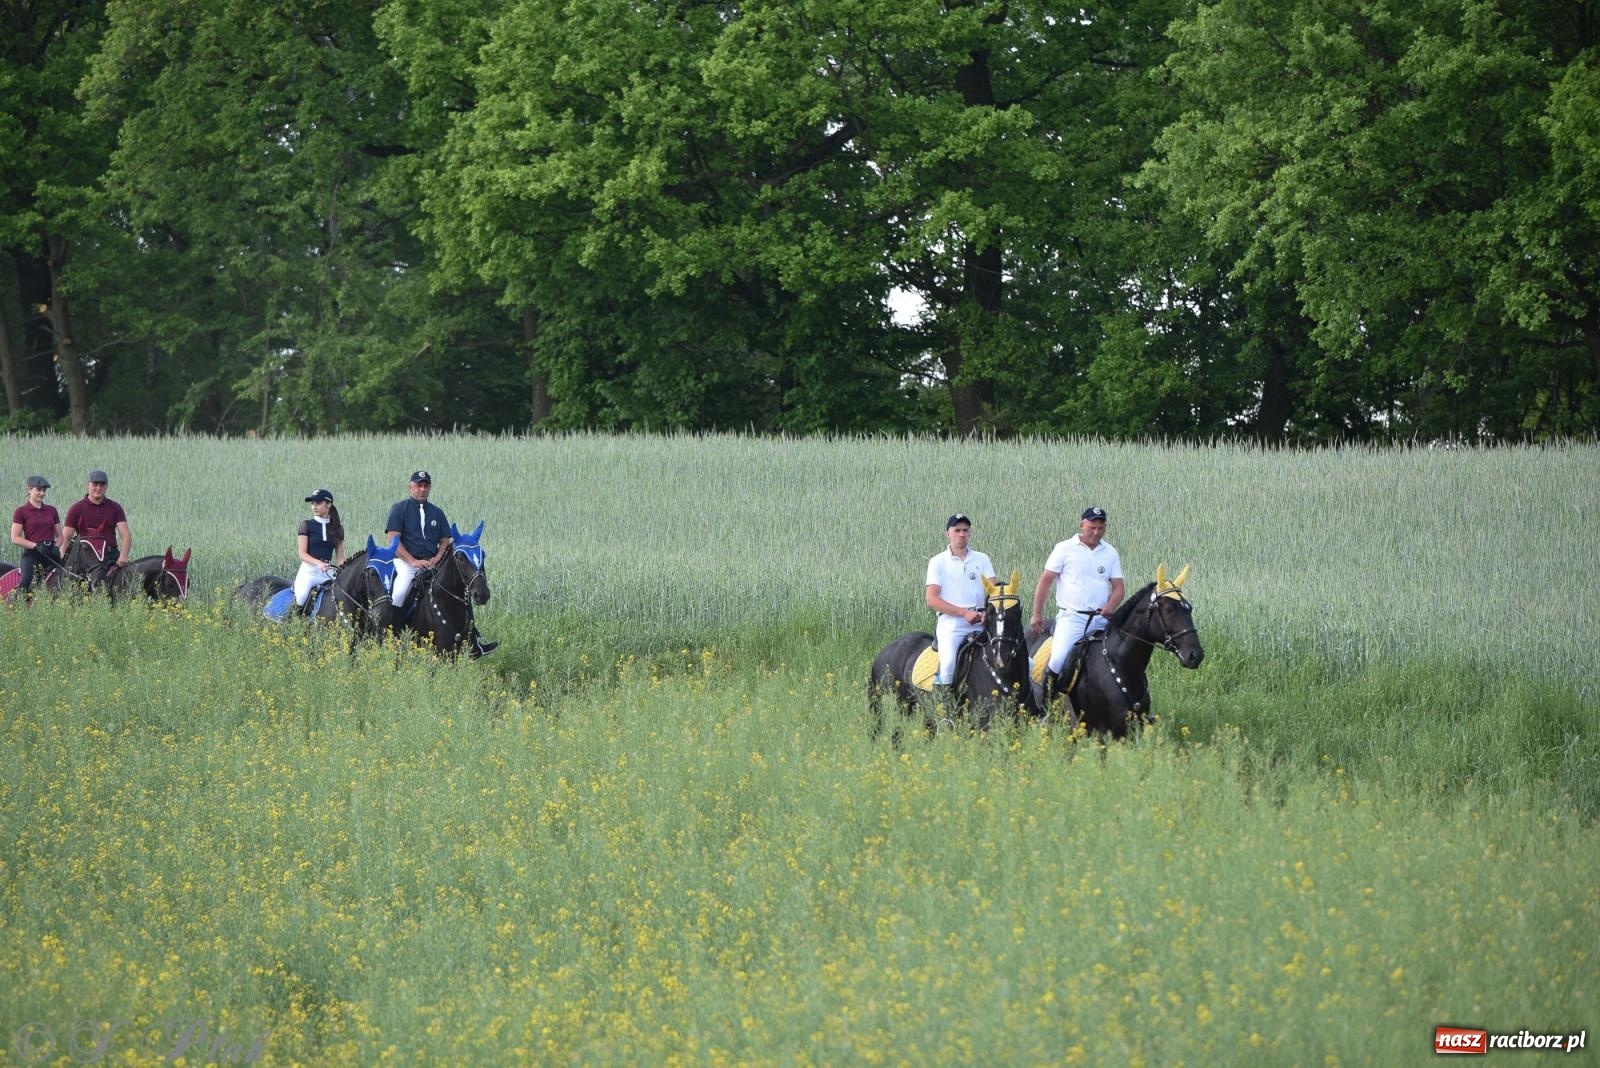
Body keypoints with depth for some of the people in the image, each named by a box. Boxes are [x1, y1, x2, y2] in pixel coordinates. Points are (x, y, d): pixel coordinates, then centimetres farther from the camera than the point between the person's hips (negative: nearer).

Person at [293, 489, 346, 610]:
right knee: (301, 597, -31)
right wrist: (318, 563, -22)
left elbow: (340, 557, 13)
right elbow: (302, 554, -4)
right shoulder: (306, 525, 5)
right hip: (309, 570, -4)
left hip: (328, 572, 4)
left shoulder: (337, 528, 14)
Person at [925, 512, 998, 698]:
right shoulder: (938, 562, 6)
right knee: (948, 664, -28)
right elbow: (932, 600, -3)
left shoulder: (981, 559, 15)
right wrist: (964, 613, -13)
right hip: (951, 622, -3)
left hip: (980, 623, 3)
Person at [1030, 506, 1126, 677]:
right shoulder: (1065, 549, 1)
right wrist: (1036, 615, -3)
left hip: (1101, 619, 4)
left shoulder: (1110, 553, 11)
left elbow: (1118, 587, 9)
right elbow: (1045, 581, 2)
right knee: (1059, 658, -24)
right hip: (1071, 617, -4)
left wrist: (1110, 607, -13)